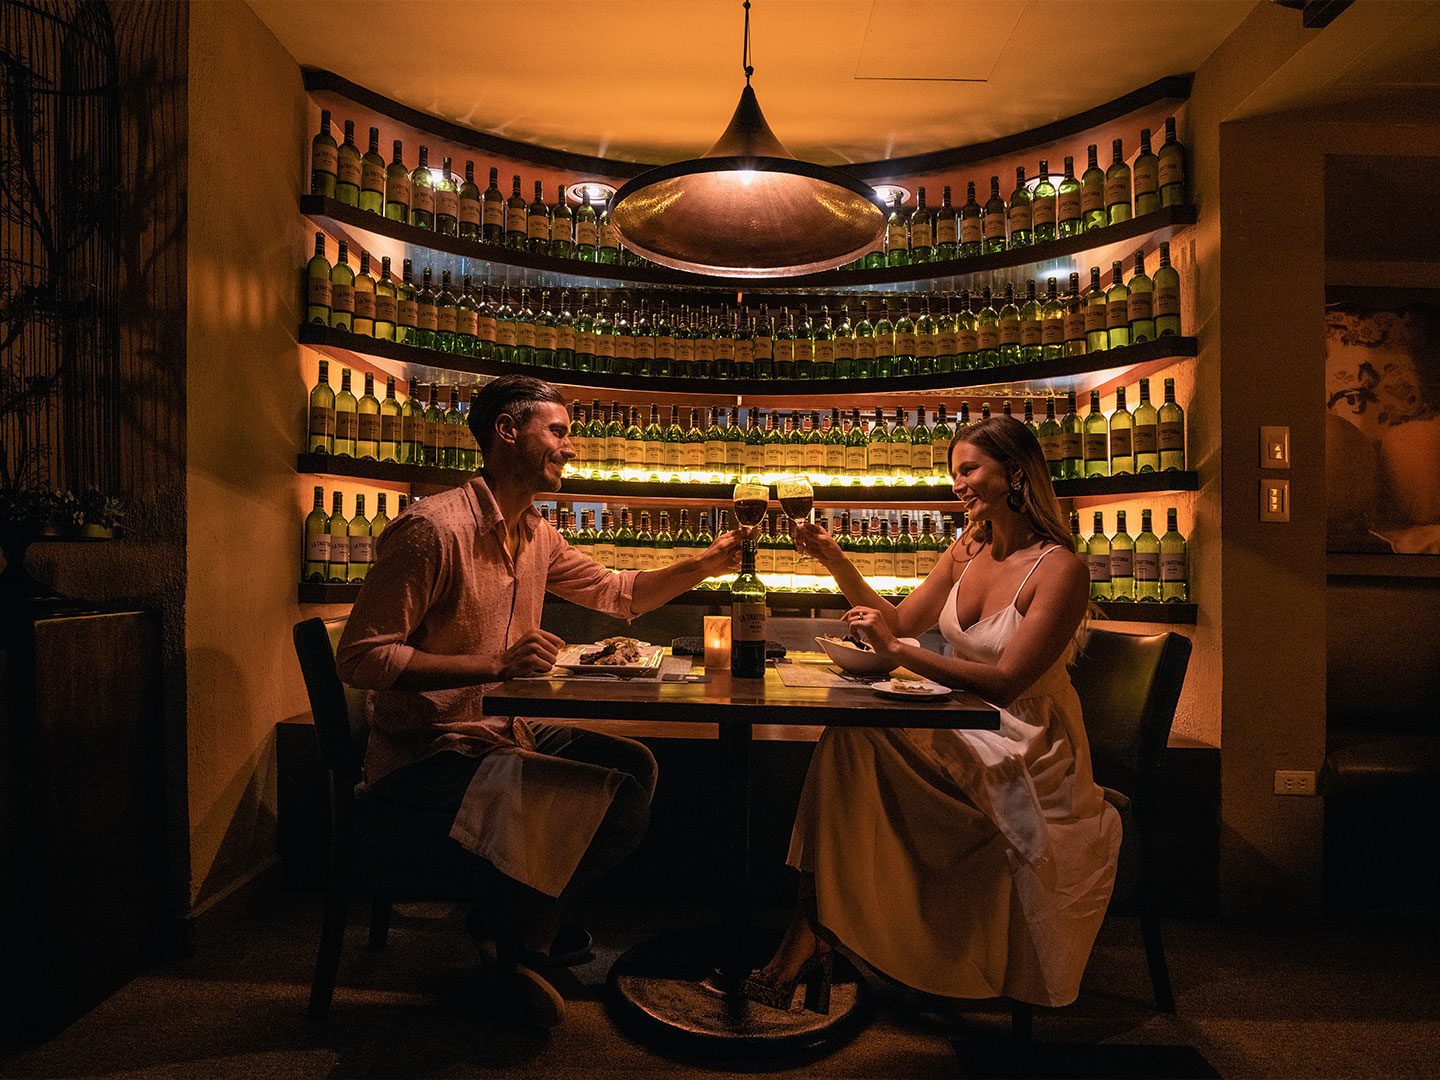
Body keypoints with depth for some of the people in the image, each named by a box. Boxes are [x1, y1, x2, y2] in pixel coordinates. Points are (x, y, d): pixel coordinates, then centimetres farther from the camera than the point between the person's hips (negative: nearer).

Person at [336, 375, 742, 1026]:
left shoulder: (536, 535, 7)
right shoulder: (432, 527, -20)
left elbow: (615, 592, 18)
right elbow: (359, 659, -23)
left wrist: (704, 565, 6)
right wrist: (496, 664, -31)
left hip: (501, 731, 9)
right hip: (426, 754, -9)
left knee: (635, 766, 4)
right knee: (613, 799, -21)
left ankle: (527, 919, 16)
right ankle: (517, 940, 6)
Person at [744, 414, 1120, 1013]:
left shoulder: (1061, 570, -14)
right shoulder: (968, 550, 8)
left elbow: (1005, 682, -21)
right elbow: (902, 620, 13)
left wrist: (898, 651, -26)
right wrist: (836, 561, 3)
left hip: (1025, 747, -6)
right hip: (966, 727, 7)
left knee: (854, 741, -26)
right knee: (847, 738, -23)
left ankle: (811, 934, -14)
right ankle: (814, 931, -19)